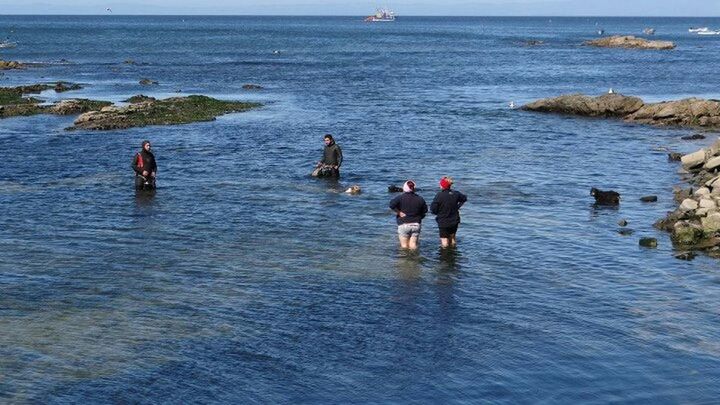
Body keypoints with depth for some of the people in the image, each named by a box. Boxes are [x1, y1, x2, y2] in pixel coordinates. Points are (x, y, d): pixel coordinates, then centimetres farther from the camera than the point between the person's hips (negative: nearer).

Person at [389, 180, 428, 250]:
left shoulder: (401, 197, -8)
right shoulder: (420, 199, 3)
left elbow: (392, 204, -21)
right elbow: (425, 210, 9)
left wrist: (399, 212, -11)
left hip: (404, 224, -3)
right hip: (416, 224, 3)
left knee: (404, 245, 5)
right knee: (413, 245, 8)